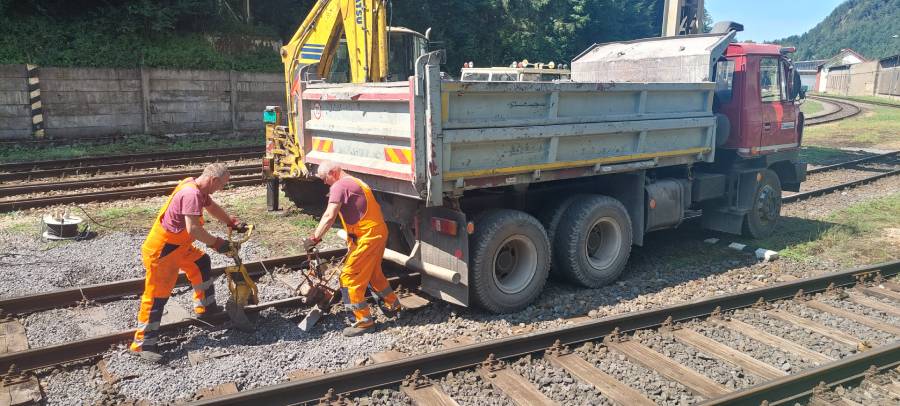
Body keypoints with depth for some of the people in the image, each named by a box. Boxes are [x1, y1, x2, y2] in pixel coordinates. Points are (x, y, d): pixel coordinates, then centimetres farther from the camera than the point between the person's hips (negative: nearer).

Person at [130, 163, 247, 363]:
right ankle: (143, 344, 4)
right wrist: (217, 243, -21)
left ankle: (205, 307, 37)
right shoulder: (192, 194, -27)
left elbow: (212, 207, 23)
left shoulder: (196, 187, 4)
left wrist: (232, 223, 19)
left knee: (202, 264, 22)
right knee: (156, 296, -4)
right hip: (161, 252, -10)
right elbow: (193, 229, -33)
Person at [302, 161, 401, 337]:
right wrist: (351, 238, 24)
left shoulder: (339, 186, -12)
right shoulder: (355, 182, 19)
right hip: (379, 231, 10)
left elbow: (329, 217, -21)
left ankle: (364, 320, 1)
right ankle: (393, 305, 41)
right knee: (373, 272, 27)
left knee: (349, 277, -3)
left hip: (368, 236, -10)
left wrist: (314, 238, -19)